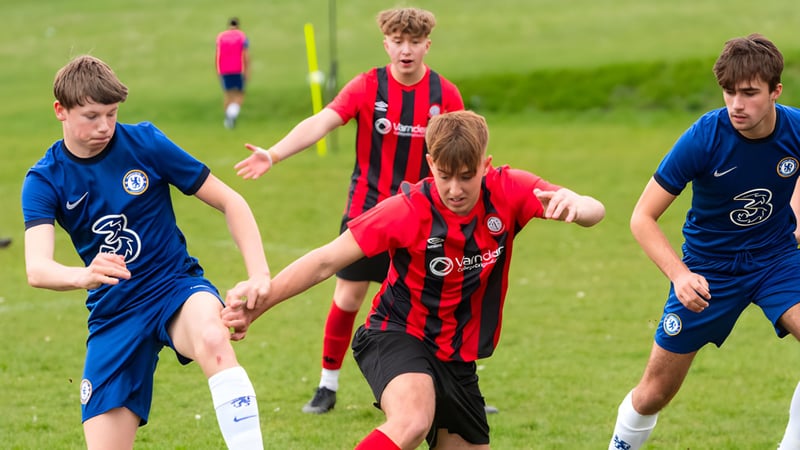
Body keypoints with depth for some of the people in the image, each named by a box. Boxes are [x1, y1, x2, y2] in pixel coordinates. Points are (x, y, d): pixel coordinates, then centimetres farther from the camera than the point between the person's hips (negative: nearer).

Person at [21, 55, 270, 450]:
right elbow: (36, 269, -22)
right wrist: (83, 276, -45)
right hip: (113, 314, 2)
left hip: (176, 286, -2)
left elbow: (230, 202, -1)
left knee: (212, 339, -39)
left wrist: (259, 275, -14)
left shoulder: (144, 142, -8)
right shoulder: (44, 180, -6)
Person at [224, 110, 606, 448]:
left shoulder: (507, 192, -11)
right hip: (397, 336, -5)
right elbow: (326, 261, -17)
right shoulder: (408, 210, -18)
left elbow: (594, 211, -18)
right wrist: (256, 305, -25)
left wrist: (573, 205, -44)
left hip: (457, 358, 6)